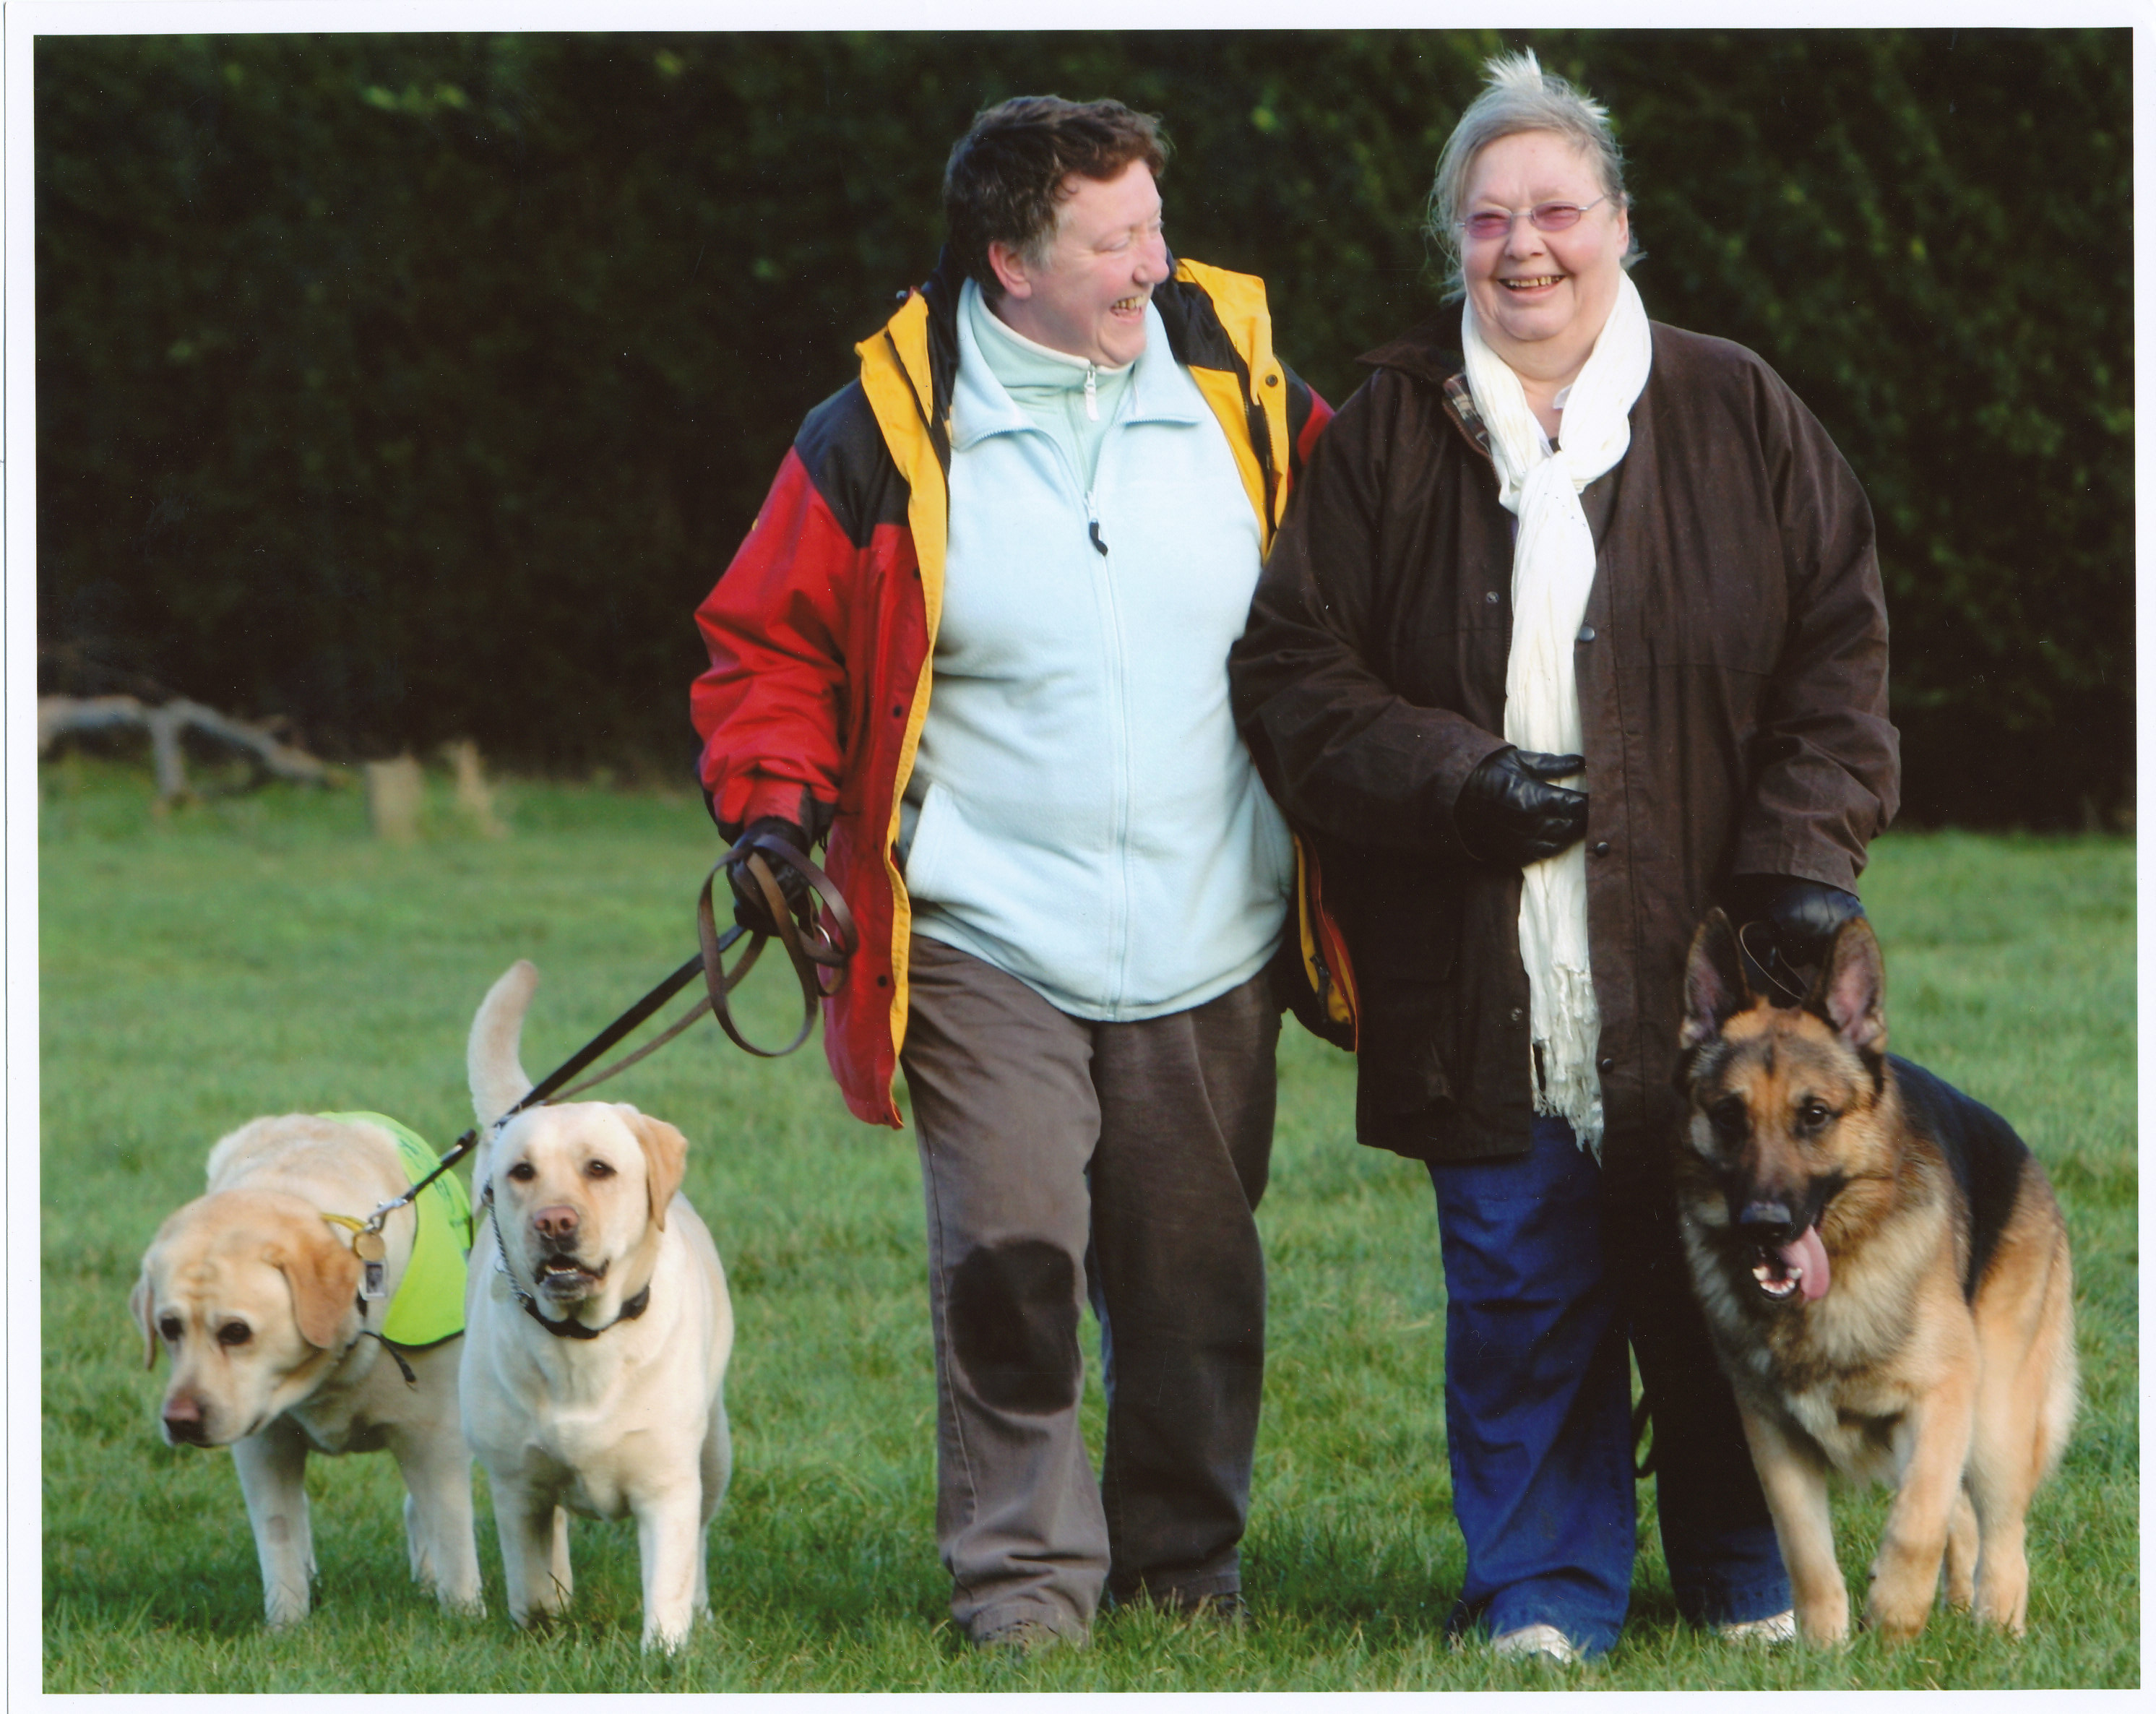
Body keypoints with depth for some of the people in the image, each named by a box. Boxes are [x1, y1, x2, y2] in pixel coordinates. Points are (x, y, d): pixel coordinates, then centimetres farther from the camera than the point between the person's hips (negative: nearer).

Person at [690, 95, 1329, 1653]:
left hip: (1209, 942, 3)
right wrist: (774, 806, -9)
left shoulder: (1242, 392, 4)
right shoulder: (885, 436, -3)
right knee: (1011, 1254, -12)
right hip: (988, 938, -2)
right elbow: (771, 644, 6)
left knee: (1195, 1273, 7)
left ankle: (1183, 1566, 23)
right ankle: (1023, 1570, 1)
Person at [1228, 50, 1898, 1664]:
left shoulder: (1737, 415, 5)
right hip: (1482, 978, 0)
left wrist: (1807, 854, -6)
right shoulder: (1387, 438, 5)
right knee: (1519, 1300, 3)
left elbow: (1840, 654, 6)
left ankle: (1750, 1586, 23)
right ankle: (1545, 1593, 16)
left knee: (1717, 1291, 6)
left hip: (1704, 971, 0)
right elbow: (1294, 677, 3)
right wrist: (1457, 784, -11)